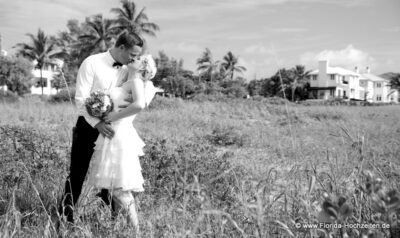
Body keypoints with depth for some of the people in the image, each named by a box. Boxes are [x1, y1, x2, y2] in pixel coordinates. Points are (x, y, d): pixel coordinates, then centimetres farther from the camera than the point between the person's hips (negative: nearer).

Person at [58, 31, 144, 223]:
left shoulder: (126, 70, 3)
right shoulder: (92, 63, -12)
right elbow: (81, 99, -17)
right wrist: (97, 123, -29)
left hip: (111, 127, 5)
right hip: (88, 126, -5)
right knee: (77, 173, 3)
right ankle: (64, 216, 16)